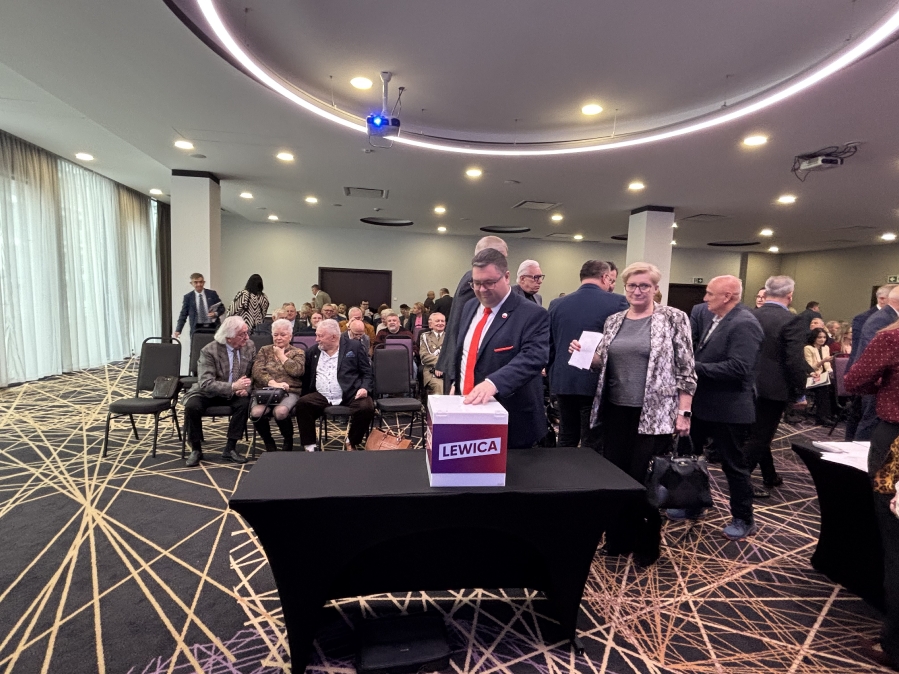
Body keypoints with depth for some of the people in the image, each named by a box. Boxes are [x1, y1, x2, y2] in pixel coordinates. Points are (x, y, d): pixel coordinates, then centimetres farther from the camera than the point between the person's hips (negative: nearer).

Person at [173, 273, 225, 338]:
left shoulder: (212, 294, 6)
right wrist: (178, 330, -5)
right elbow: (183, 315, 5)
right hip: (197, 329, 0)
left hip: (213, 327, 0)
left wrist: (215, 313, -12)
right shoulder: (188, 297, 5)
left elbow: (222, 308, 10)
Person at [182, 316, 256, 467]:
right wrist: (233, 386, -39)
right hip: (208, 393, -2)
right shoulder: (209, 351, -19)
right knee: (192, 407, -31)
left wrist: (246, 388, -19)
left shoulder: (250, 347, -6)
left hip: (235, 394, 2)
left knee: (245, 403, -29)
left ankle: (230, 449, -13)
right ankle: (196, 449, -7)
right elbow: (206, 383, -25)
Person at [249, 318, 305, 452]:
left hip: (289, 392, -2)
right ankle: (268, 442, -1)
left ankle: (288, 441, -4)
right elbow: (257, 371, 1)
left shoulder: (298, 353, 14)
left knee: (280, 411, -35)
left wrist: (281, 355, 4)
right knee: (256, 412, -31)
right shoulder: (264, 351, 18)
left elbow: (296, 371, -7)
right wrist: (273, 383, -17)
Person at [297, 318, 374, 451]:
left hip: (350, 395, -2)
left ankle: (352, 442, 0)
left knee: (367, 407, -29)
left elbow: (367, 372, 5)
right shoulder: (313, 352, 15)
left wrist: (364, 387, -12)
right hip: (321, 397, 3)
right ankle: (309, 447, -11)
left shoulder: (354, 346, 5)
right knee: (301, 404, -23)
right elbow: (306, 377, 18)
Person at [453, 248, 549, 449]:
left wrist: (493, 383, -41)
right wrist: (455, 383, 12)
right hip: (466, 407, 6)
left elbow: (533, 358, -28)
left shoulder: (532, 315, -14)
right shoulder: (470, 307, 8)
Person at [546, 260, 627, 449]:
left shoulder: (557, 304, 5)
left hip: (563, 382, 4)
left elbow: (548, 346, 9)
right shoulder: (617, 302, -6)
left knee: (566, 441, 16)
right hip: (597, 383, -4)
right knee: (592, 444, 5)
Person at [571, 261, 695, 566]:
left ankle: (647, 544, 28)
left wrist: (684, 412, -11)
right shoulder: (613, 321, 9)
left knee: (645, 479, 4)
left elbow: (686, 369, -6)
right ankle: (618, 538, 32)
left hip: (654, 413, -4)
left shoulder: (674, 318, -4)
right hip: (616, 410, 5)